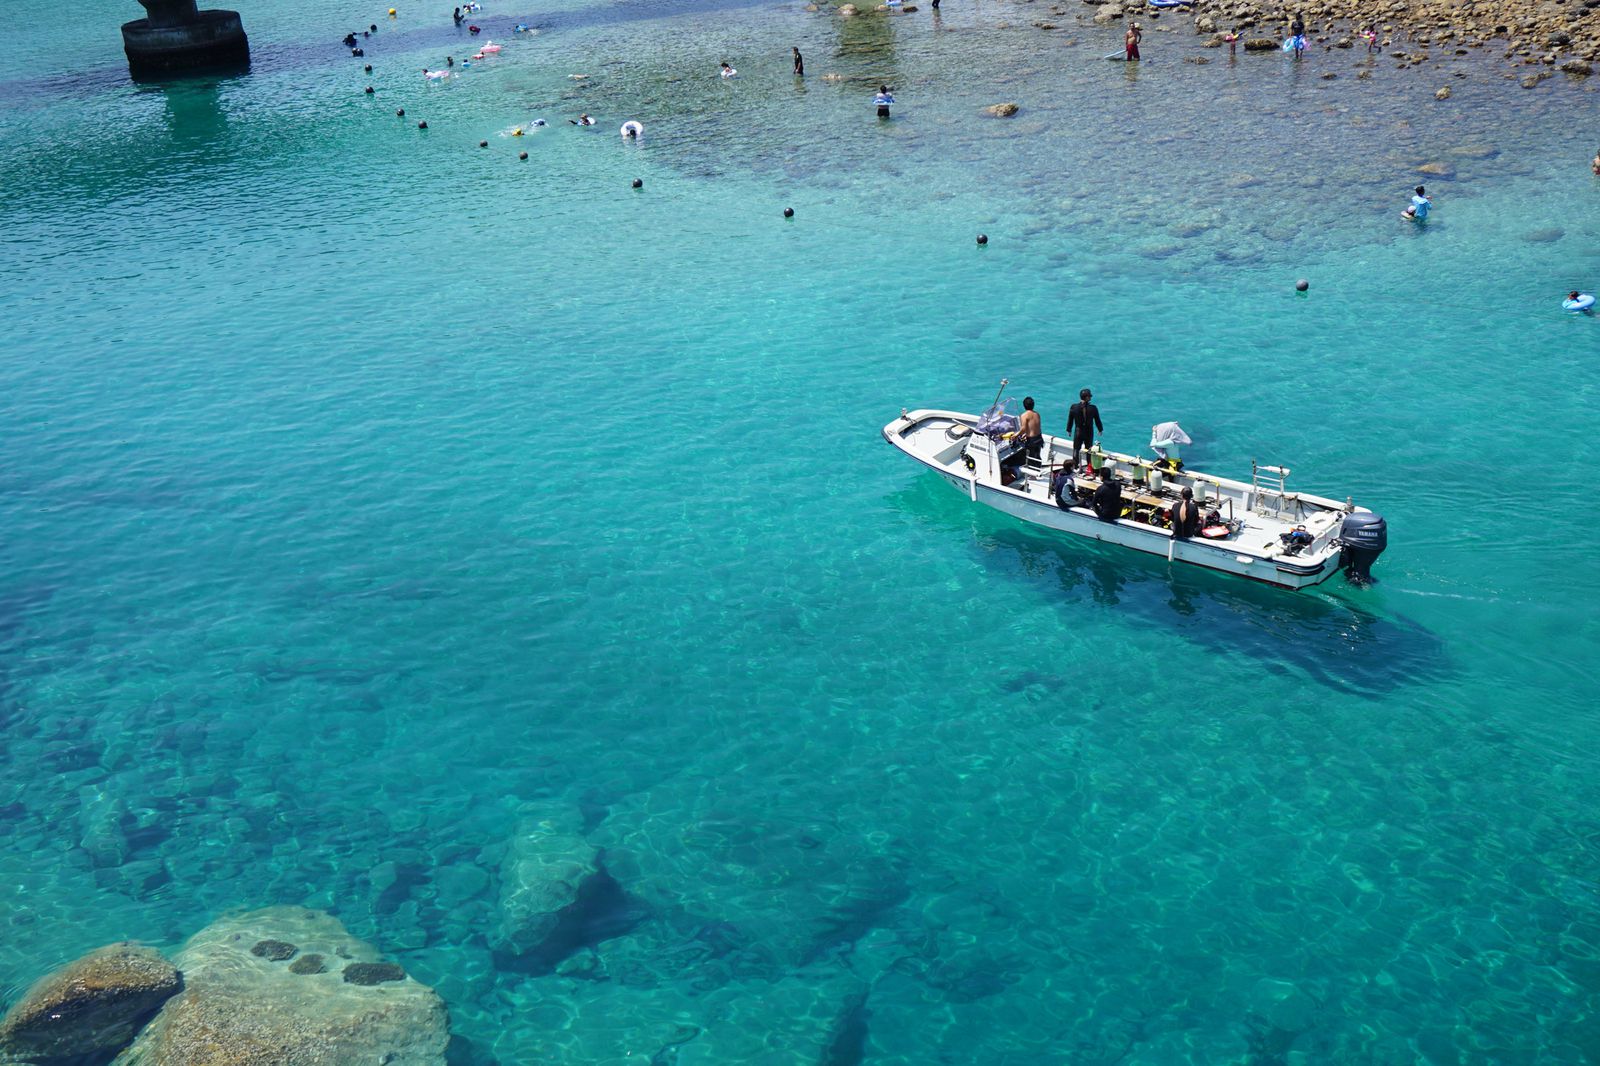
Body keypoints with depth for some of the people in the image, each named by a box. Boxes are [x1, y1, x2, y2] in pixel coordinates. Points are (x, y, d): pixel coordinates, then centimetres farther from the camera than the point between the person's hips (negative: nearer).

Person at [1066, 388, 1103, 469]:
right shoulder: (1093, 408, -16)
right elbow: (1097, 420, -4)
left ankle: (1074, 467, 12)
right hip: (1089, 433, 0)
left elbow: (1070, 420, -4)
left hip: (1078, 432, 0)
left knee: (1076, 450, 10)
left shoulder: (1074, 407, -14)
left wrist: (1069, 430, 9)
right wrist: (1100, 429, 12)